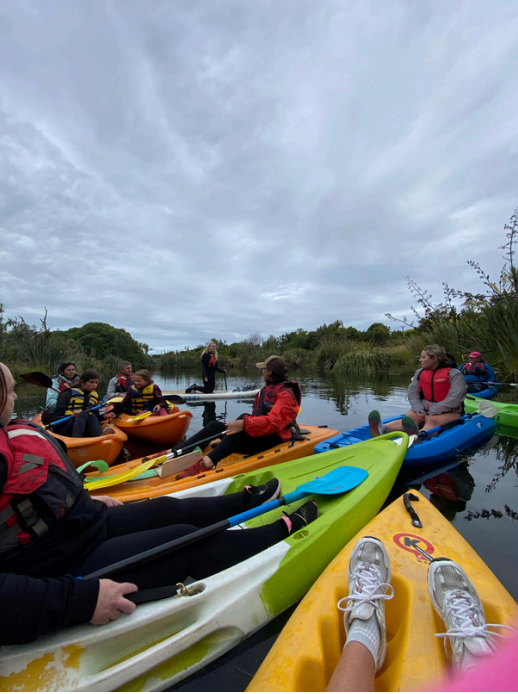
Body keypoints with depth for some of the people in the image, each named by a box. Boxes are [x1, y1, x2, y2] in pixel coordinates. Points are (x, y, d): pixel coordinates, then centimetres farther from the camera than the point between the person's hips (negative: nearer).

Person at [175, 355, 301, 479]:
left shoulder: (286, 394, -12)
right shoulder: (268, 388, 17)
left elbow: (273, 421, -28)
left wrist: (245, 424, -38)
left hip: (273, 438, -9)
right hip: (257, 435, 9)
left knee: (243, 418, -36)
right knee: (214, 426, -4)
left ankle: (206, 463, -50)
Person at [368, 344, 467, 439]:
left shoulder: (454, 374, -5)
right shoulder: (419, 373, 9)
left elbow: (453, 400, -15)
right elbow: (413, 394, 3)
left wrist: (432, 414, -21)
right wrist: (420, 411, -14)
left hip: (449, 412, -4)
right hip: (424, 408, 4)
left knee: (432, 421, -37)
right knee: (409, 419, -26)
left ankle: (415, 437, -71)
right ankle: (383, 429, -55)